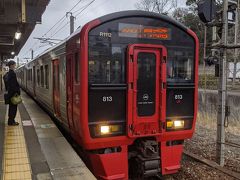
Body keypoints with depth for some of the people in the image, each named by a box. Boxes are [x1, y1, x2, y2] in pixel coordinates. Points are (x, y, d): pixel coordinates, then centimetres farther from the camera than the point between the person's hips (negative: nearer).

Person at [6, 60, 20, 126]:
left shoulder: (9, 73, 14)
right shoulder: (12, 73, -17)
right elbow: (13, 84, -22)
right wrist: (16, 92, -19)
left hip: (11, 93, 10)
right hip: (13, 93, -10)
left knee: (12, 107, 16)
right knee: (13, 107, -3)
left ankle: (11, 120, 24)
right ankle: (11, 121, 3)